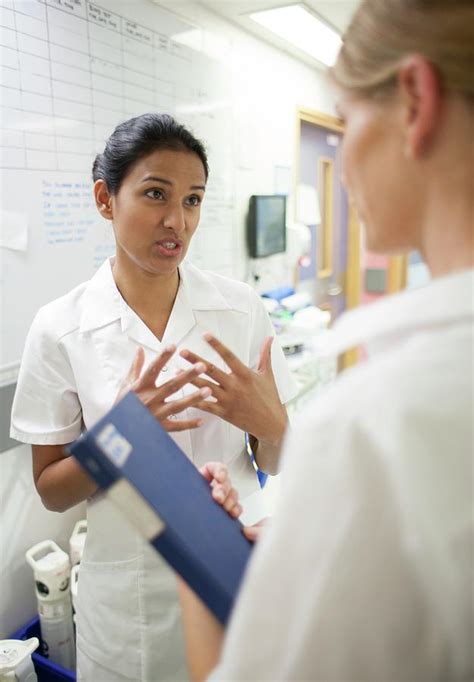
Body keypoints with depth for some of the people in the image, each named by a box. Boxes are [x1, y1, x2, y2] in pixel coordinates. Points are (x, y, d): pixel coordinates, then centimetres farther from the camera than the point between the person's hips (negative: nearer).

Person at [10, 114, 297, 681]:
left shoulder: (241, 307, -9)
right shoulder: (60, 328, -12)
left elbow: (277, 463, -1)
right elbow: (51, 490, -5)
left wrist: (269, 421, -24)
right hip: (129, 598, -1)